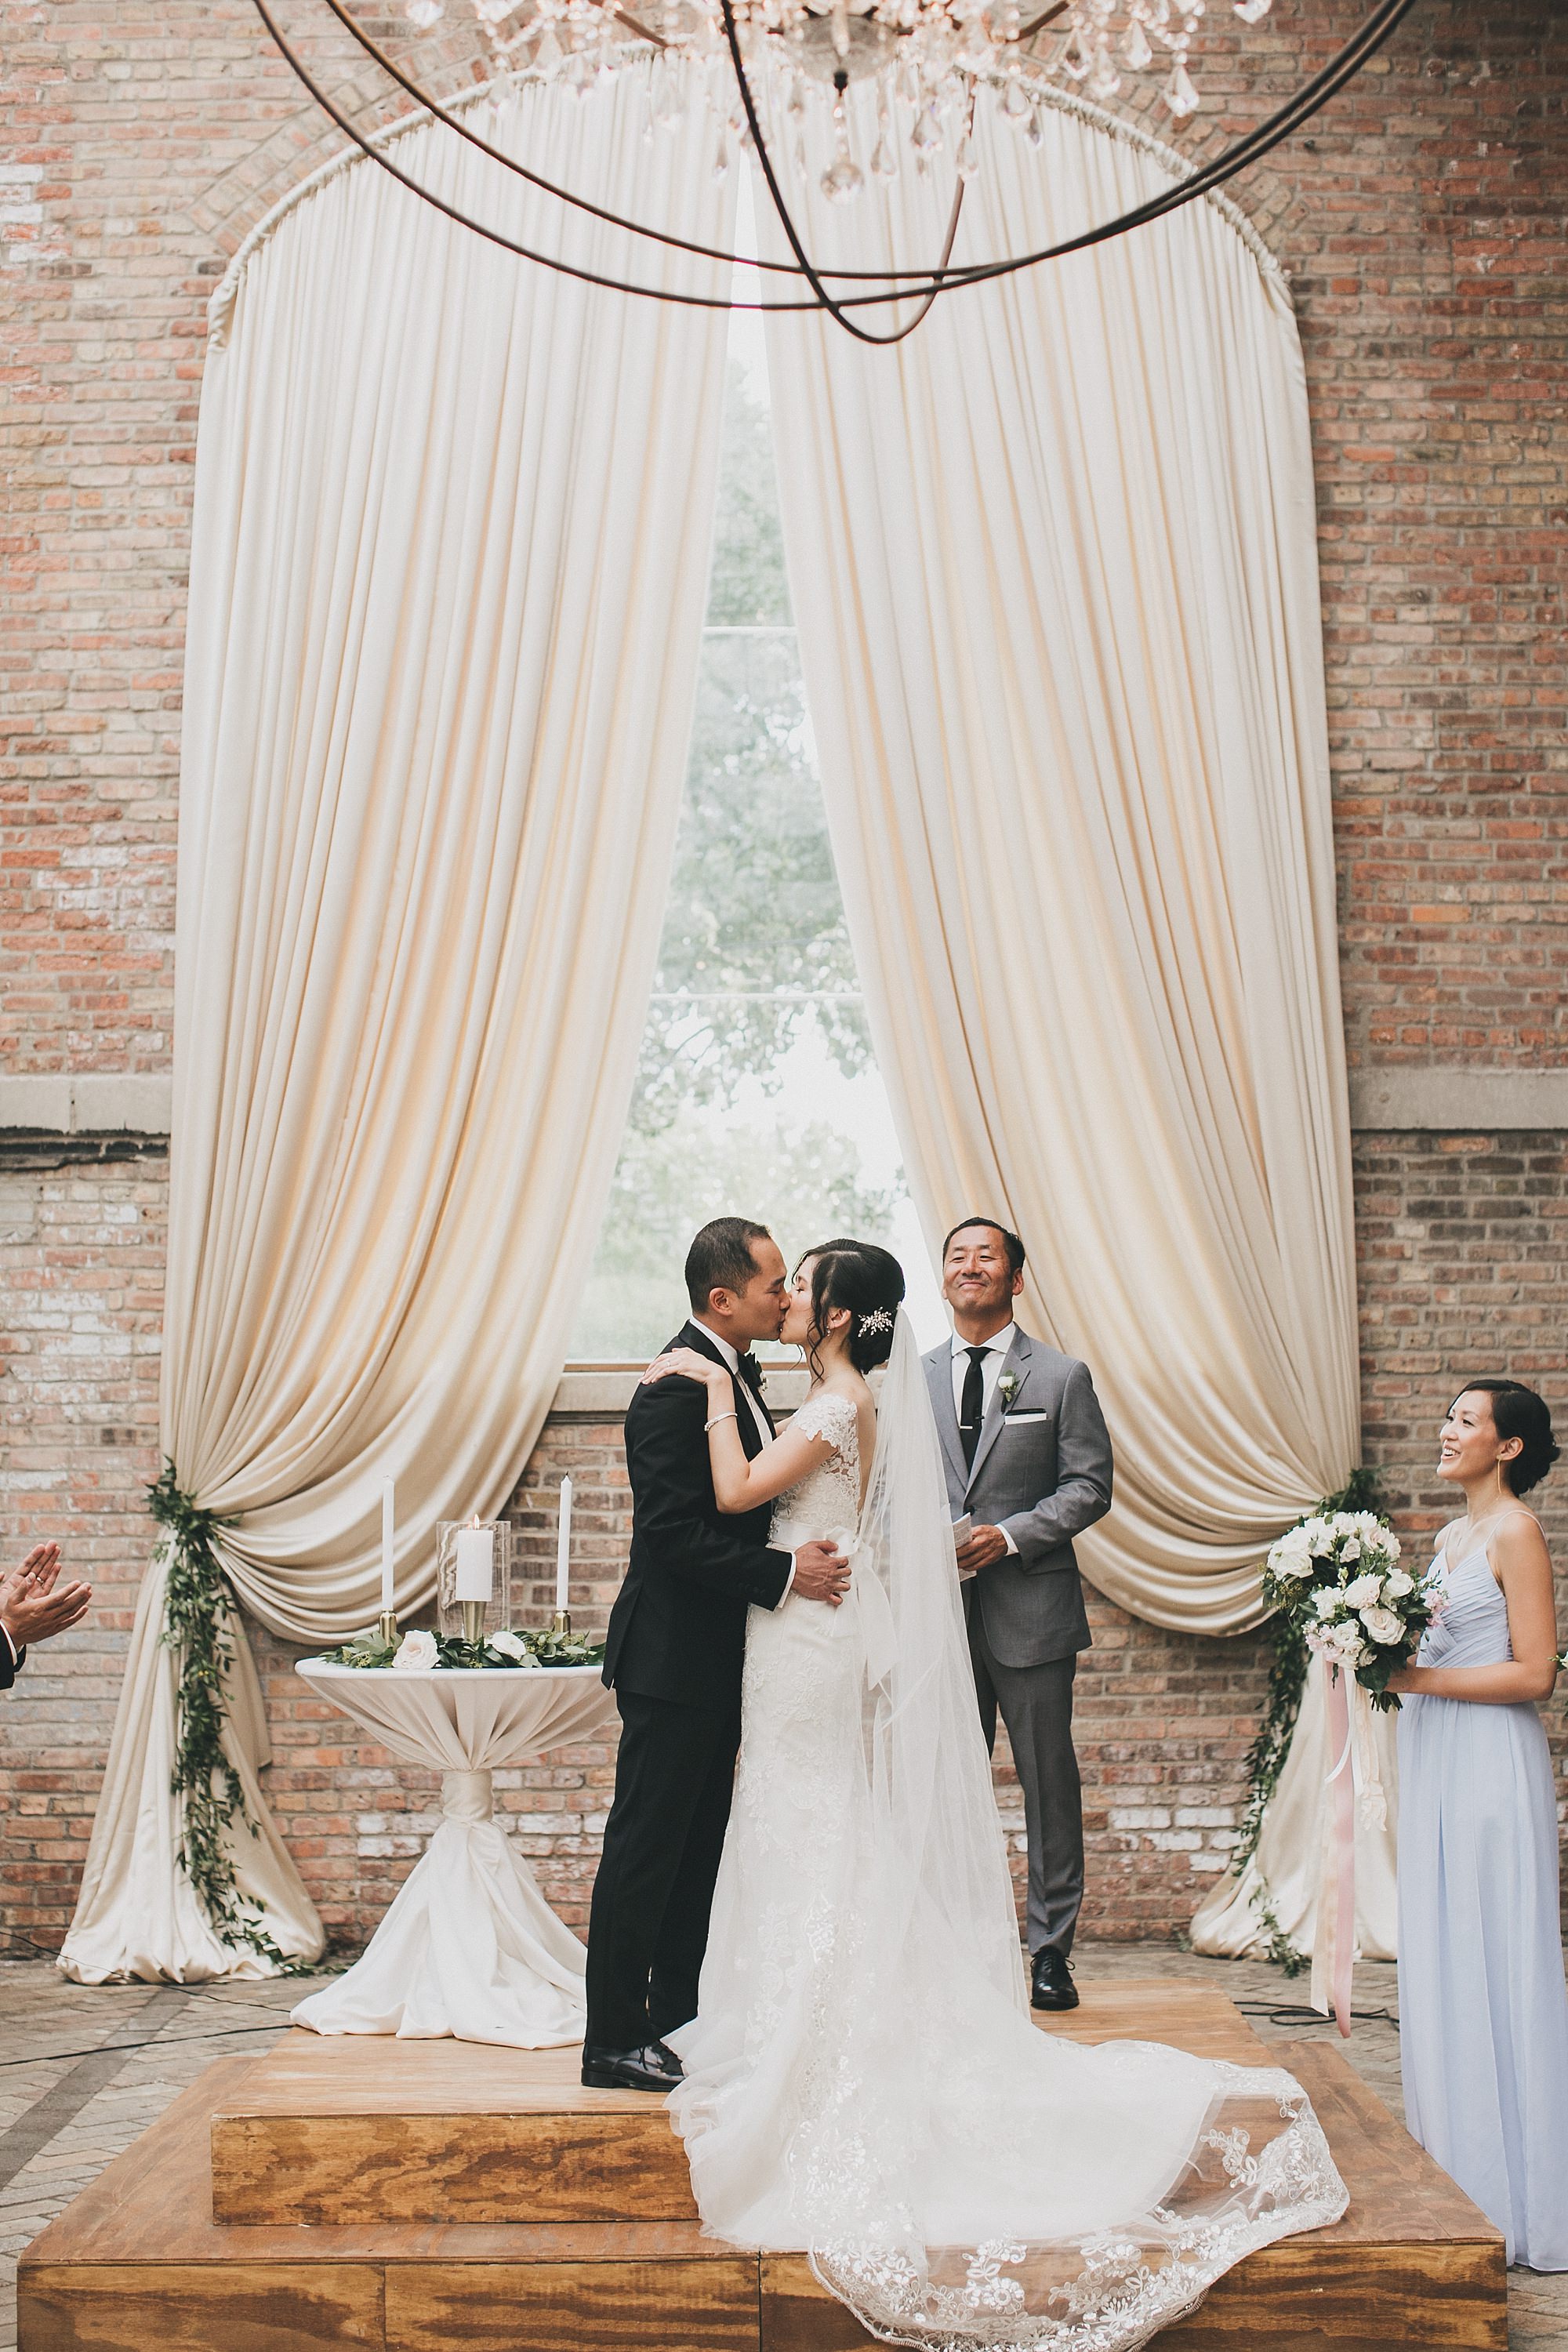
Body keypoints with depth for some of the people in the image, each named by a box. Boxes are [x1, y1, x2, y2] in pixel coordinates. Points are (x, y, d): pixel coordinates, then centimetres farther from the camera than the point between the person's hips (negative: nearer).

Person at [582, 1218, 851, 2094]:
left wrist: (804, 1553, 6)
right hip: (673, 1659, -10)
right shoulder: (679, 1388, -19)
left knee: (698, 1850, 16)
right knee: (645, 1851, 0)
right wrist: (784, 1572, -22)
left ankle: (674, 2021, 26)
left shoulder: (737, 1375, 11)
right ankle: (613, 2043, 10)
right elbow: (671, 1533, -24)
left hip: (717, 1661, 10)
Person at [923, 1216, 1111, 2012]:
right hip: (942, 1610, 3)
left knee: (1049, 1782, 4)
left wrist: (1011, 1534, -15)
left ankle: (1050, 1948, 16)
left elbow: (1089, 1485, -3)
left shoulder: (1062, 1377, 1)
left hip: (1030, 1609, -3)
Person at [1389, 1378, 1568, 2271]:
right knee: (1440, 1963, 11)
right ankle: (1459, 2178, 20)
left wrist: (1415, 1678, -18)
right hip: (1439, 1761, 9)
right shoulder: (1455, 1534, 14)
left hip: (1491, 1762, -9)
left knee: (1491, 1965, -2)